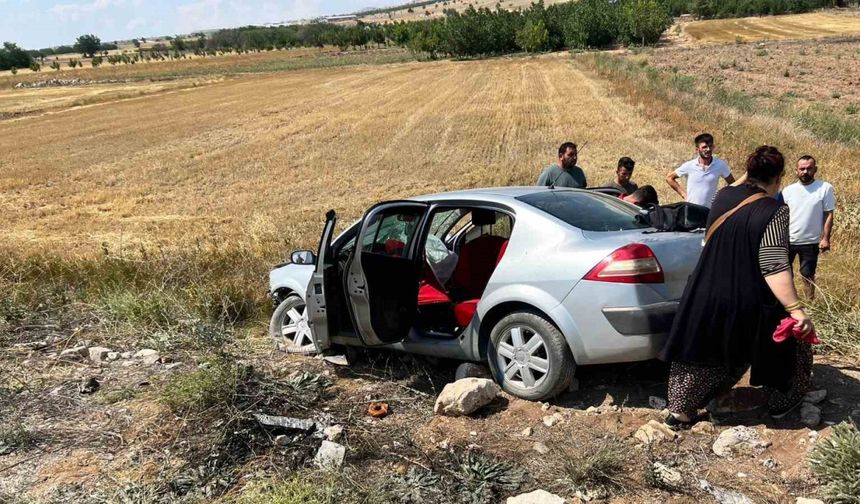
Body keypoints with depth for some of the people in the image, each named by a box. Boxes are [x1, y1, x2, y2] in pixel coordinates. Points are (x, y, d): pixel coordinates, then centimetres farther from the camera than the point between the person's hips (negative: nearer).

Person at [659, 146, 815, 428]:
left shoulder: (724, 197, -1)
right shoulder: (775, 212, -19)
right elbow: (774, 267, -27)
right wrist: (796, 310, -29)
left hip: (707, 296, 5)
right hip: (749, 303, -5)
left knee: (699, 352, 18)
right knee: (786, 346, 21)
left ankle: (680, 412, 18)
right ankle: (782, 403, 35)